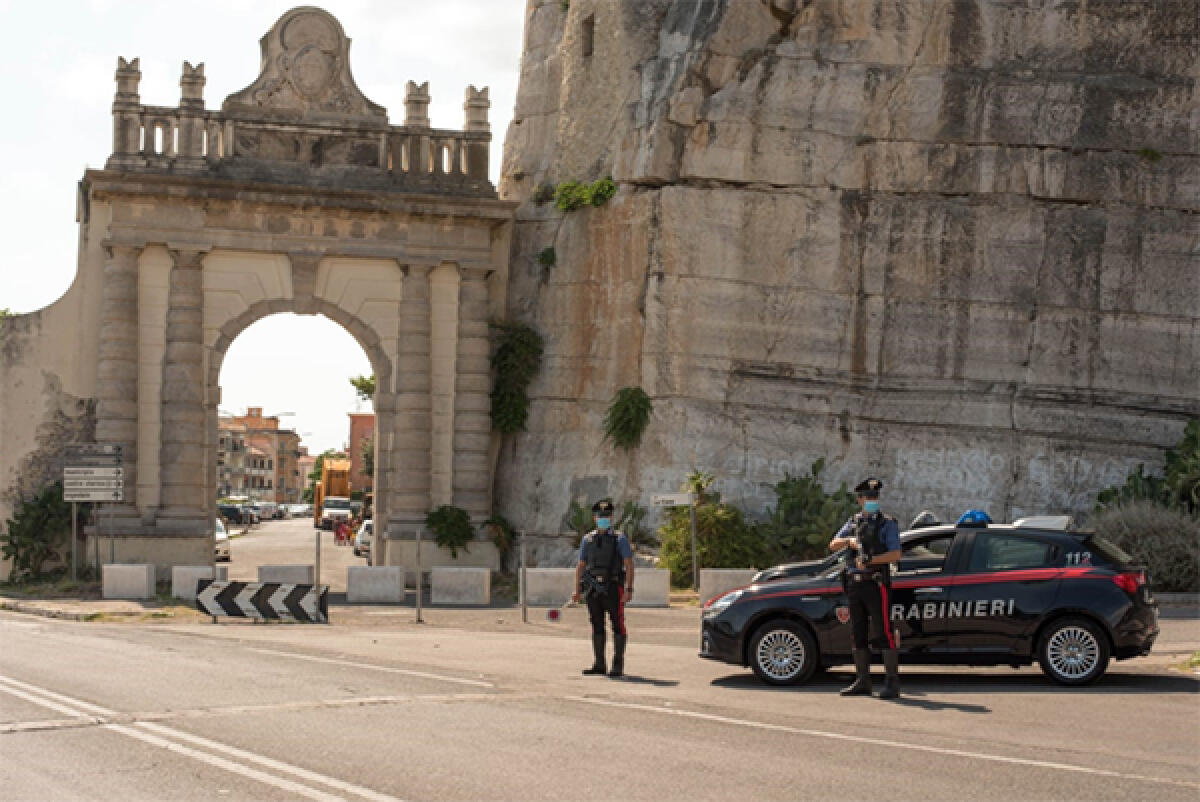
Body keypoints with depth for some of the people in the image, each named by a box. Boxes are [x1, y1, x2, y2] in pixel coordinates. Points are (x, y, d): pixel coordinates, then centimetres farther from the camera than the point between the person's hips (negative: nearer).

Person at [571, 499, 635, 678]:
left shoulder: (620, 539, 1)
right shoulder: (587, 540, 13)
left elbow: (629, 565, -4)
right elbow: (580, 566, 15)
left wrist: (629, 589, -14)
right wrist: (577, 590, 7)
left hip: (613, 589, -4)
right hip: (593, 589, 4)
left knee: (618, 627, -4)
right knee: (597, 628, 6)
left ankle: (618, 665, 0)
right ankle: (599, 664, 12)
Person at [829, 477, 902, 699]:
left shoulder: (887, 523, 0)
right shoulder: (854, 522, 17)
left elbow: (895, 554, -10)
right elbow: (833, 545, 9)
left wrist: (870, 560, -21)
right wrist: (848, 541, -11)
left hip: (876, 585, -6)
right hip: (854, 585, 6)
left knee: (883, 634, -10)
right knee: (859, 636, 8)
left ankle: (893, 683, -10)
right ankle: (862, 682, 14)